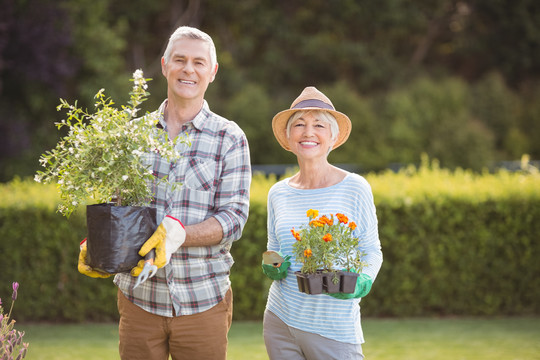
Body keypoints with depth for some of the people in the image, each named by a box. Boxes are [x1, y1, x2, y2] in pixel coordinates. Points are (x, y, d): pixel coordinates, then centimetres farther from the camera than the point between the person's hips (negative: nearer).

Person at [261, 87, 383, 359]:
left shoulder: (355, 188, -5)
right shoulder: (278, 193, 5)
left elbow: (372, 252, 1)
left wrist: (362, 282, -18)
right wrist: (272, 268, -4)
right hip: (280, 322, 3)